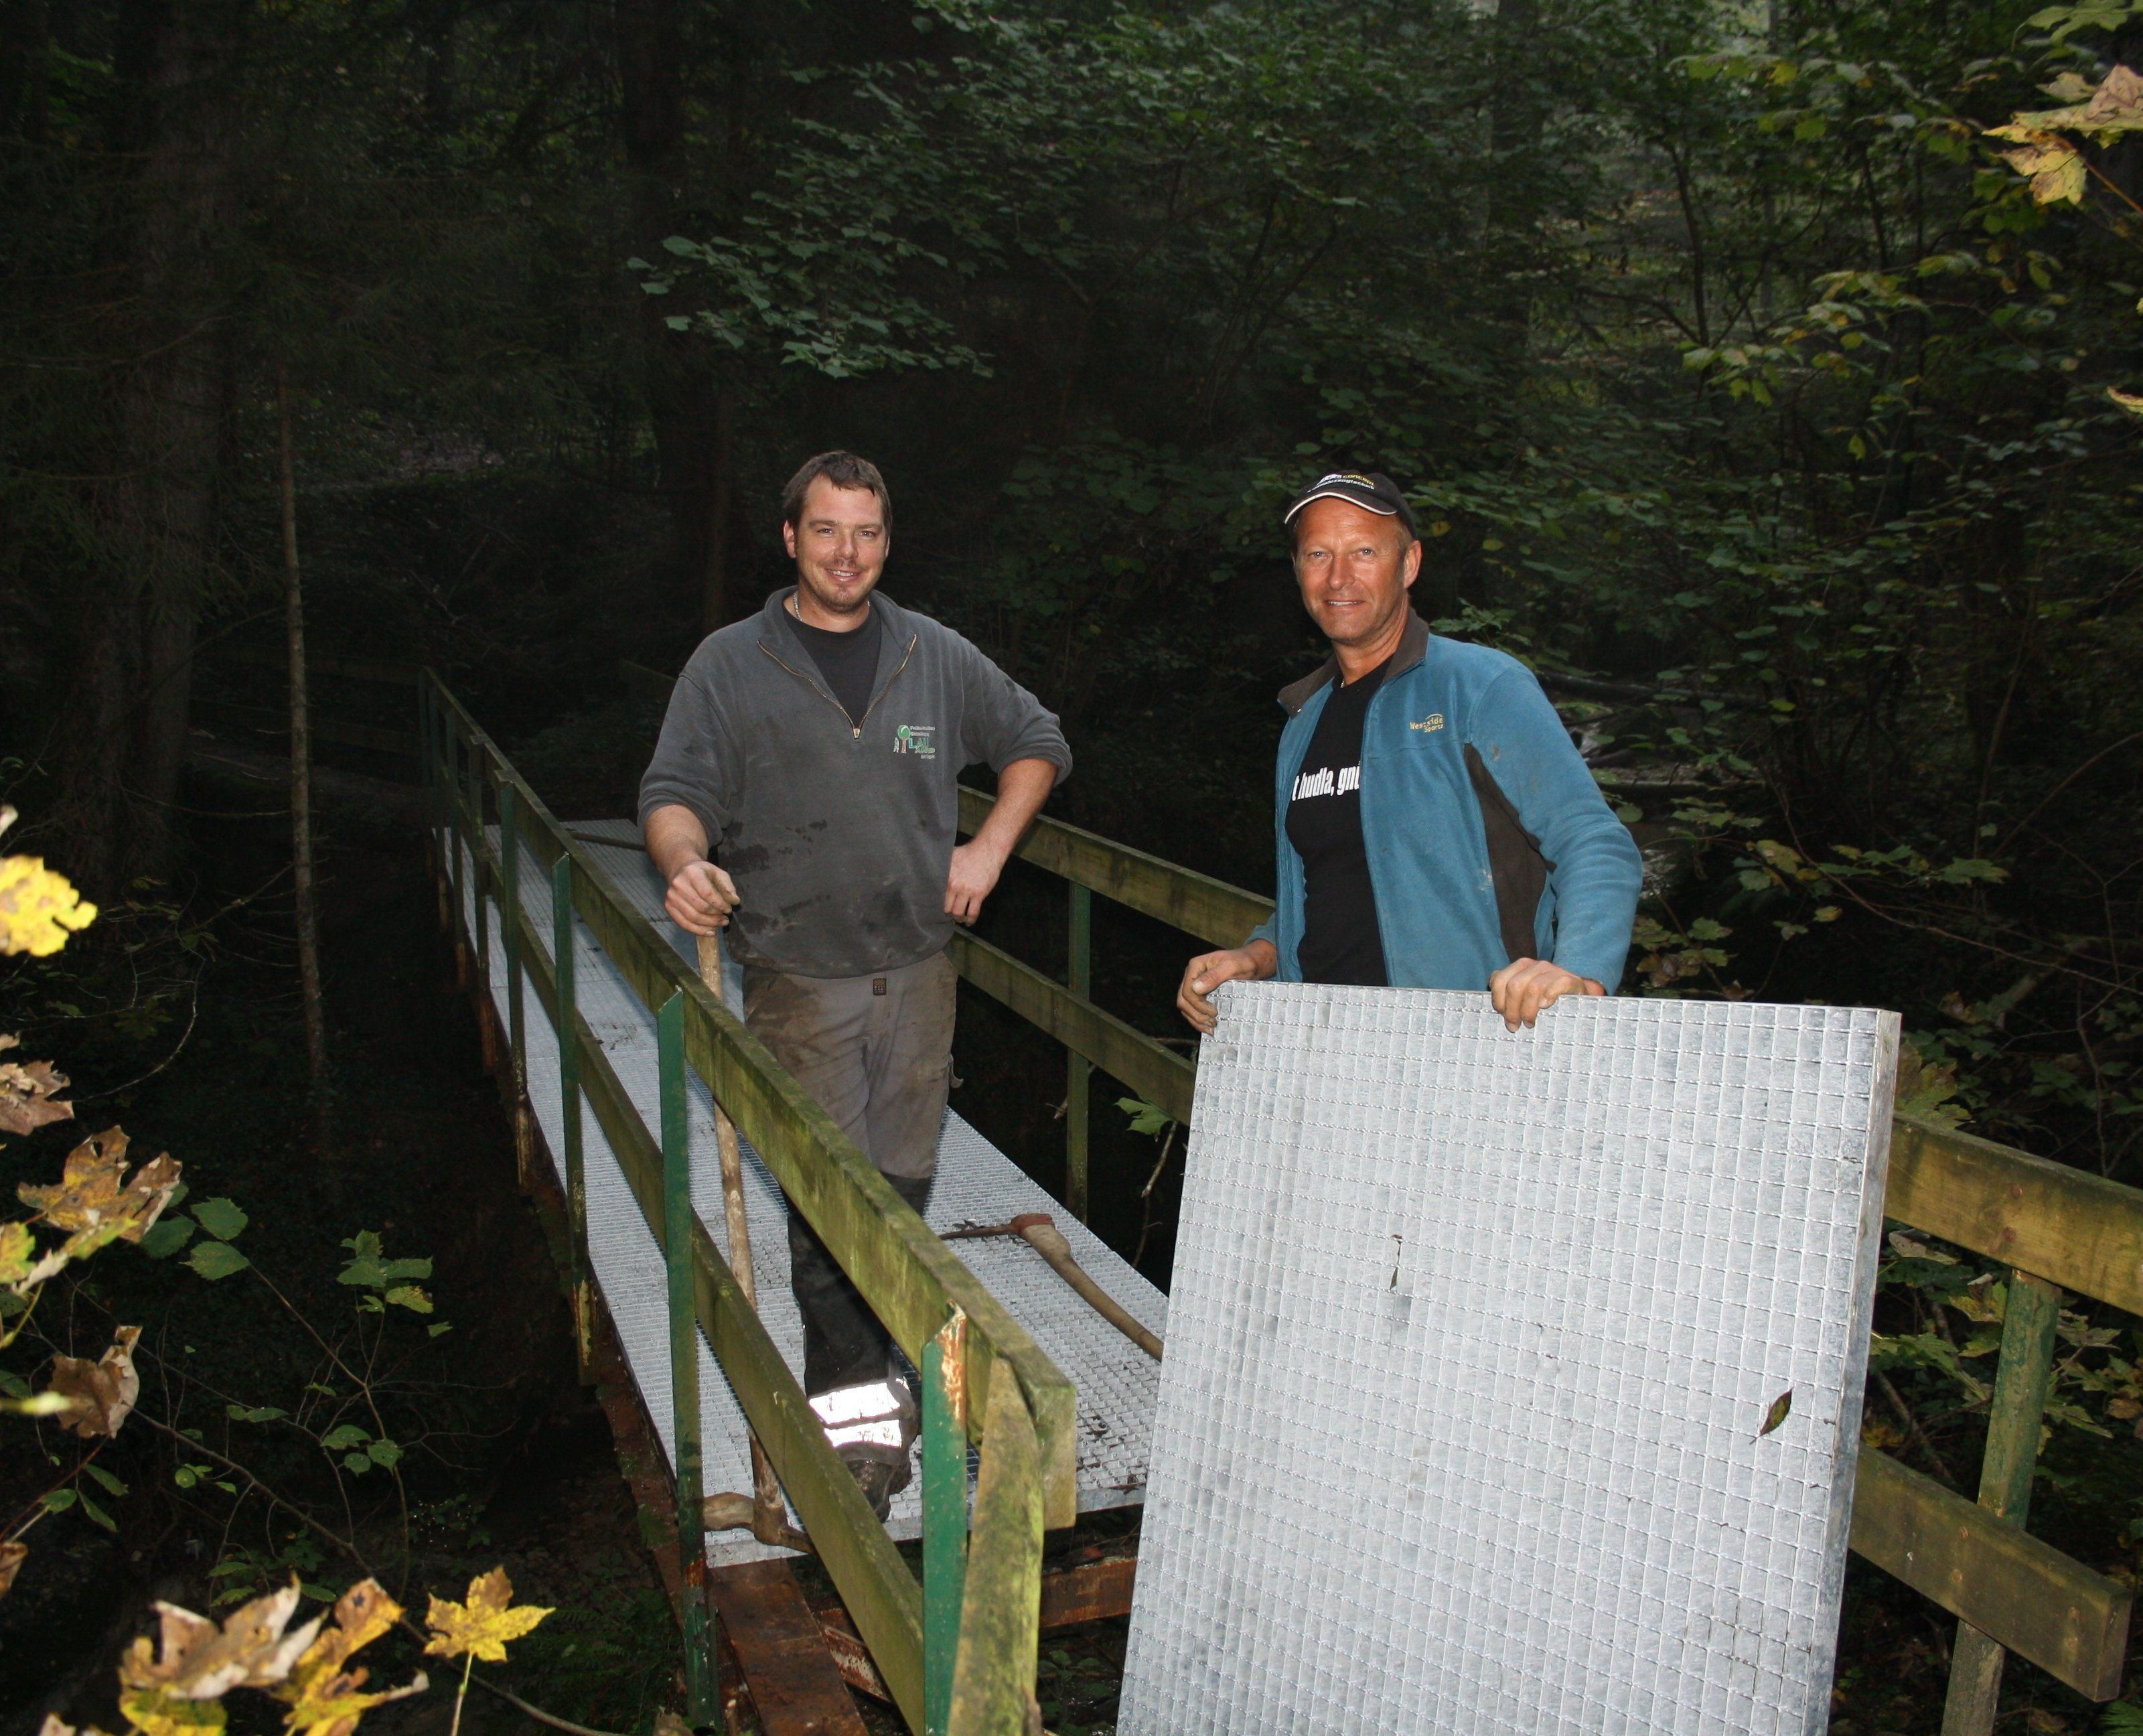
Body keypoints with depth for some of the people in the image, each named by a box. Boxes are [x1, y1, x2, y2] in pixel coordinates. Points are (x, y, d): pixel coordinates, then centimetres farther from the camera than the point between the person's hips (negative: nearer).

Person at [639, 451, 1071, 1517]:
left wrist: (989, 847, 5)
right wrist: (684, 861, -27)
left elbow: (1037, 744, 19)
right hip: (798, 980, -3)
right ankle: (856, 1404, 2)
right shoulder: (730, 666, 2)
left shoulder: (937, 659, 8)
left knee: (903, 1186, 11)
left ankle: (873, 1372, 29)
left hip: (917, 970, 3)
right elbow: (674, 792, -4)